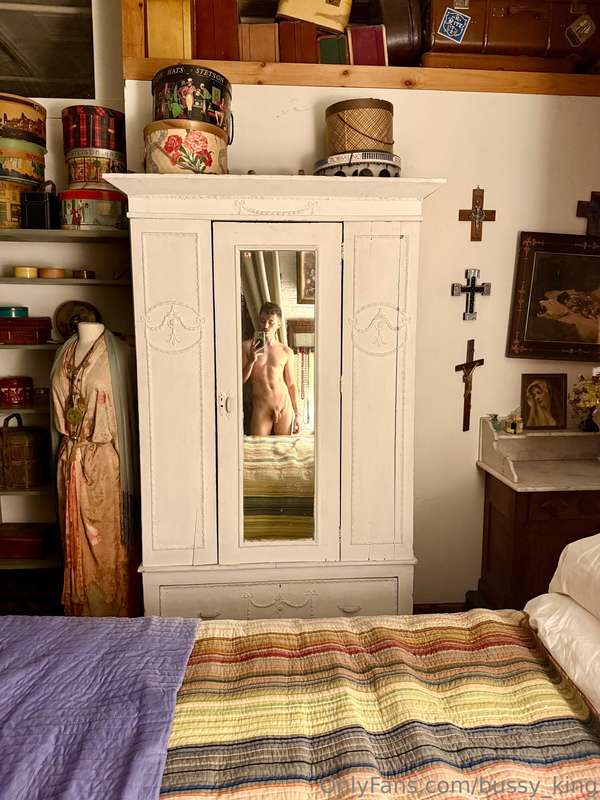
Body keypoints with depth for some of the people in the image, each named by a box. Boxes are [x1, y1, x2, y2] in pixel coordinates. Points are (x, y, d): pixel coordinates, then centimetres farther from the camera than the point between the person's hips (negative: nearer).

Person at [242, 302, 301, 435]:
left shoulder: (286, 352, 5)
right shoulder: (247, 346, 3)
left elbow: (291, 385, 9)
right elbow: (240, 380, 3)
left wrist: (297, 414, 6)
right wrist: (251, 361, -14)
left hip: (284, 408, 1)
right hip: (260, 408, -1)